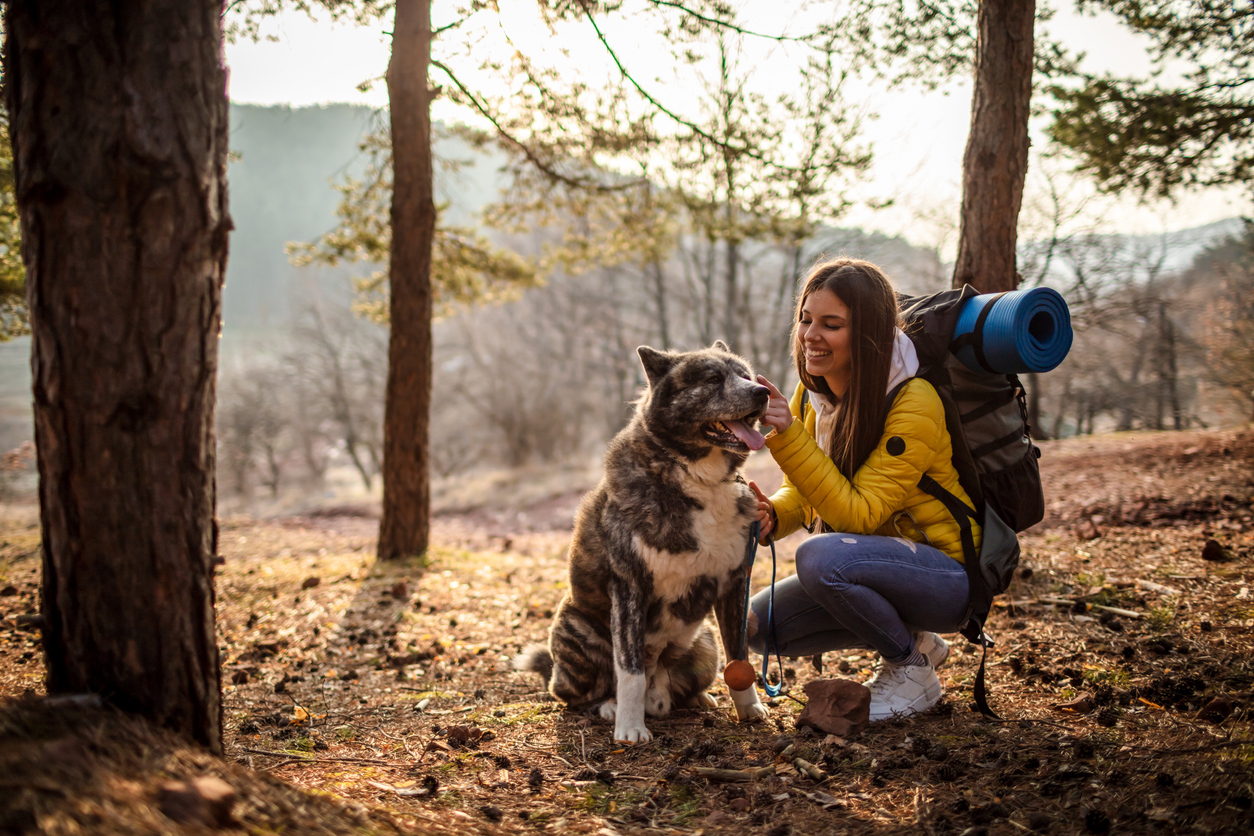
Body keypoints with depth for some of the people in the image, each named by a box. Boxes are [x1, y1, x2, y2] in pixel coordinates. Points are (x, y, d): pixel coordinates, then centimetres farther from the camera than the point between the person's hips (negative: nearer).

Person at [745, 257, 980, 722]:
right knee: (759, 626, -5)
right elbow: (800, 494, 7)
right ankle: (914, 639, 12)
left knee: (821, 557, -33)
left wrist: (789, 436, -33)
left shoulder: (914, 404, -24)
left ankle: (913, 669, -6)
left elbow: (859, 516, -27)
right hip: (876, 563, 8)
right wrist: (770, 516, -17)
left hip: (948, 575, -8)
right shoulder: (811, 396, -1)